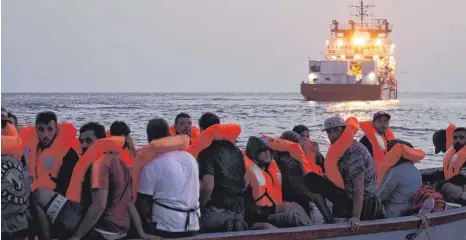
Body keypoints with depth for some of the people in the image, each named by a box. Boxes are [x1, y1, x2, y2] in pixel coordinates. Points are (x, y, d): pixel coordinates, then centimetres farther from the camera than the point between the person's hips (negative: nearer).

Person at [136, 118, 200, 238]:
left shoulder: (151, 165, -10)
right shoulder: (190, 158, 8)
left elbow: (143, 203, -8)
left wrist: (146, 221, 9)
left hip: (165, 228, -6)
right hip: (193, 227, 6)